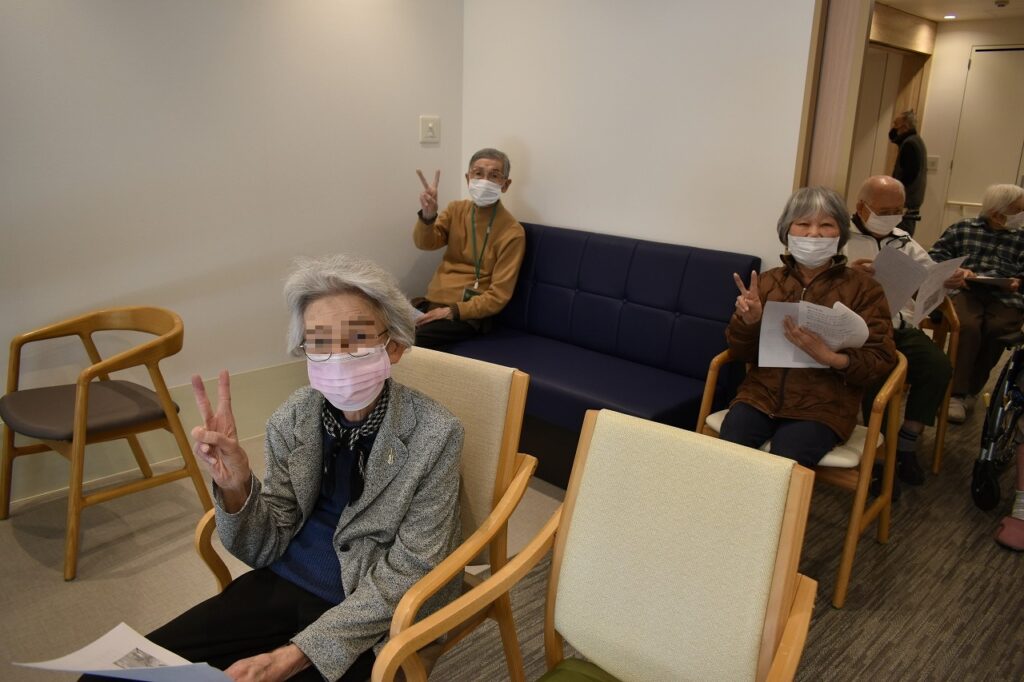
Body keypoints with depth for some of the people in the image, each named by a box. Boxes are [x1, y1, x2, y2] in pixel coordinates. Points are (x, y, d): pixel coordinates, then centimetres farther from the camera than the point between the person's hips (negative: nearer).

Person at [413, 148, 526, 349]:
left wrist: (452, 311, -20)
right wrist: (428, 215, -28)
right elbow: (425, 243, -7)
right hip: (432, 301, 5)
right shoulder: (456, 209, 9)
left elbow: (498, 296, -11)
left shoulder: (512, 232, -8)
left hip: (467, 314, -5)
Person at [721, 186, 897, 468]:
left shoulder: (863, 288, 1)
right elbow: (743, 353, 10)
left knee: (784, 463, -28)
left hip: (824, 405, -2)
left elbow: (881, 361, -3)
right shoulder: (767, 281, 10)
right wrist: (748, 321, -12)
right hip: (762, 393, 2)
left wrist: (831, 358, -22)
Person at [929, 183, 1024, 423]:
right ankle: (956, 393, -25)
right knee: (968, 326, -33)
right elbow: (934, 257, 7)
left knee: (996, 329, -31)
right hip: (964, 290, -1)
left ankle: (971, 390, -14)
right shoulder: (962, 228, 15)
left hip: (1005, 296, 1)